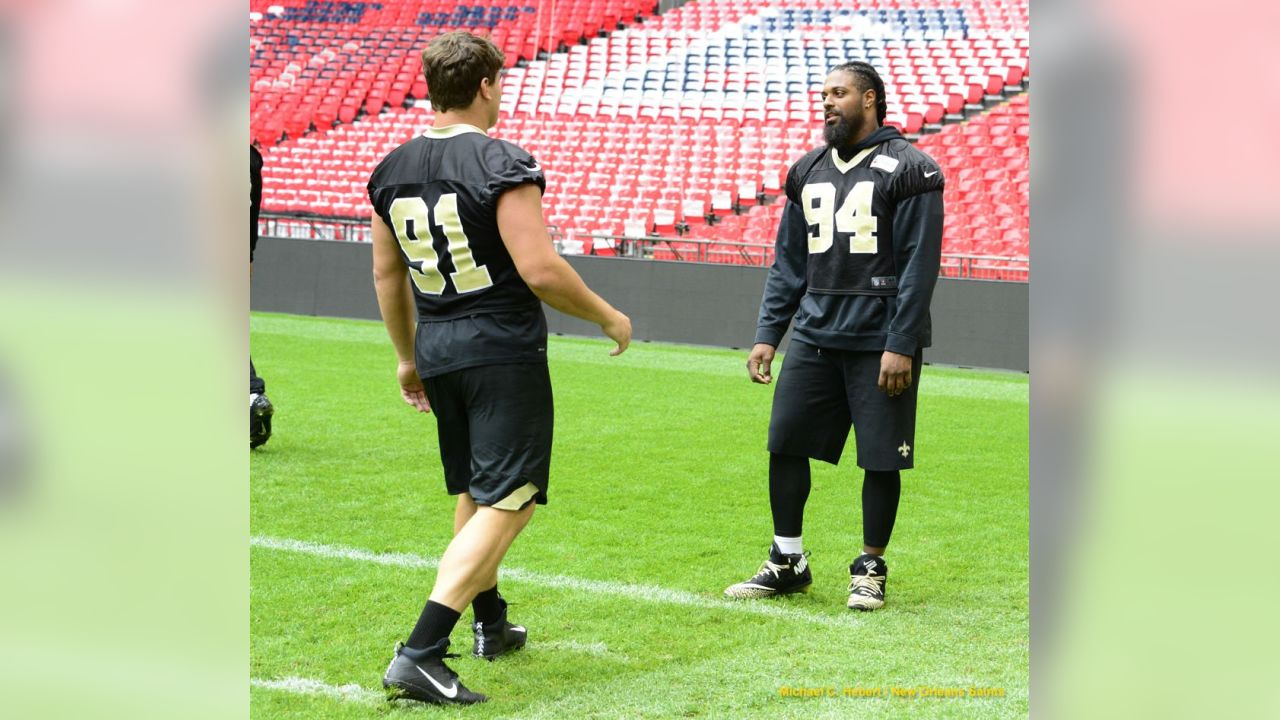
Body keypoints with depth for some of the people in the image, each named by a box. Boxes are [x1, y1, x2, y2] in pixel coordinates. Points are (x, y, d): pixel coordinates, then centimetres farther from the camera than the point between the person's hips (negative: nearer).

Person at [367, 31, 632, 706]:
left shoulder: (391, 170, 6)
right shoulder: (501, 164, -15)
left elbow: (387, 275, 14)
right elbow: (540, 271, -20)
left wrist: (407, 357, 26)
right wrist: (609, 317, -4)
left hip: (437, 351, 7)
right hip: (504, 352, -7)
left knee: (473, 493, 24)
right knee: (506, 504, -6)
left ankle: (490, 623, 40)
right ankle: (419, 655, -16)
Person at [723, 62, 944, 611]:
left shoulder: (907, 169, -5)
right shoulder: (809, 172, 14)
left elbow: (919, 265, -10)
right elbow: (788, 262, 18)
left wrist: (901, 345, -15)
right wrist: (767, 334, 11)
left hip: (879, 342, -6)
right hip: (815, 336, 6)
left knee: (881, 458, 0)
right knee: (785, 444, 4)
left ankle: (871, 568, 15)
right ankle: (788, 562, 17)